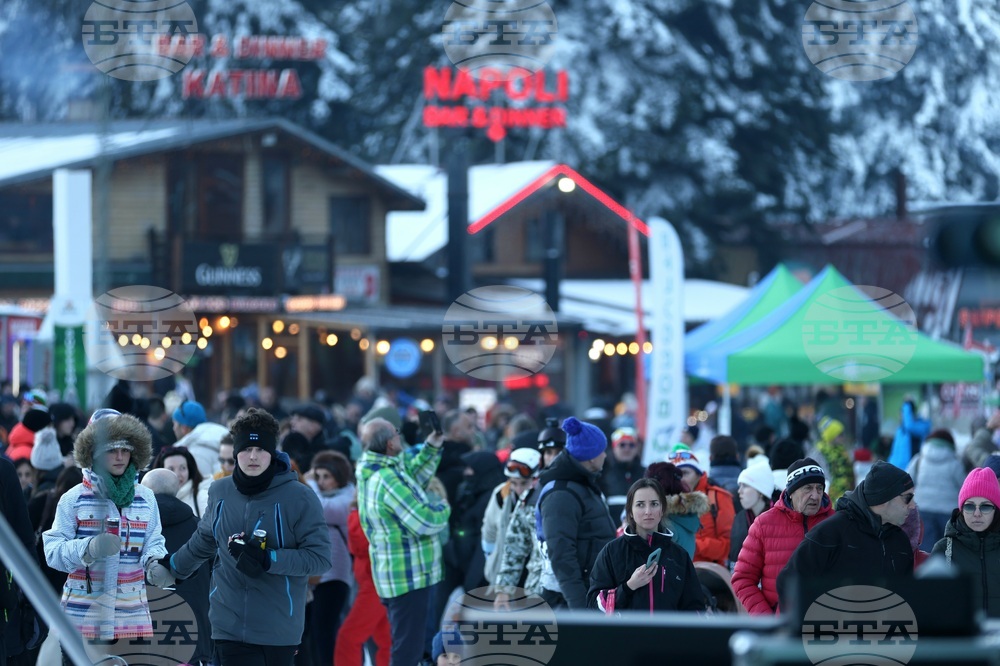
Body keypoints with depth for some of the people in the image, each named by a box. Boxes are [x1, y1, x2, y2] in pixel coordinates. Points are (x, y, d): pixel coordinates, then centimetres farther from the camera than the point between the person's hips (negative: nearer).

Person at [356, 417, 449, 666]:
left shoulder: (370, 471, 5)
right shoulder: (388, 480, -24)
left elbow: (413, 476, 21)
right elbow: (425, 522, -23)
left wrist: (432, 446, 13)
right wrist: (443, 508, -3)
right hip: (409, 576, -10)